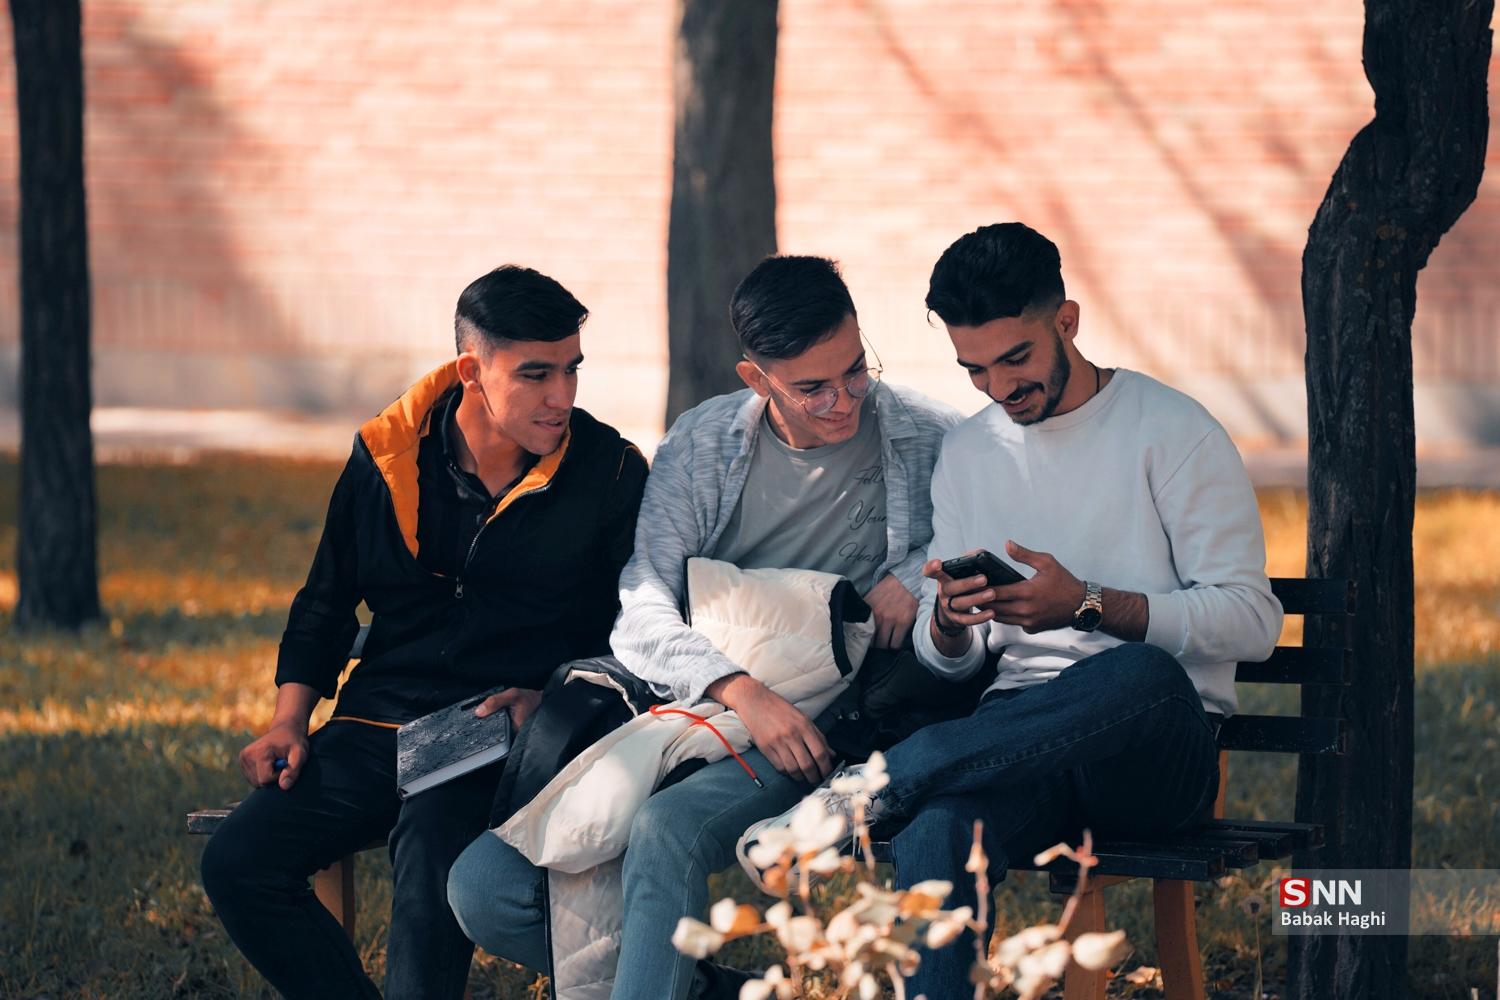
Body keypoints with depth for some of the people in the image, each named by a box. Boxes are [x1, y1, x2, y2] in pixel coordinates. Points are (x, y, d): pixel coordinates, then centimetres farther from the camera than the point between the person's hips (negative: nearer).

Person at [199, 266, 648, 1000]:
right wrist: (289, 722, 7)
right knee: (236, 863, -16)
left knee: (430, 882, -34)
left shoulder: (611, 473, -1)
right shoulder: (385, 460, 7)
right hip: (378, 721, 4)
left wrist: (549, 698, -12)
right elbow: (325, 605, 19)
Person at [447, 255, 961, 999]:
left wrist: (919, 572, -8)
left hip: (823, 735, -4)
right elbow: (640, 612, -4)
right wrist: (742, 692, -22)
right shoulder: (701, 446, 5)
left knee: (667, 830, -37)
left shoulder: (927, 439, 1)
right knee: (483, 888, -14)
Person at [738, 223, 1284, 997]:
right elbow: (944, 660, 20)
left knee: (1143, 673, -42)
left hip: (1159, 752, -3)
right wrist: (948, 622, -6)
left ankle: (875, 783, -37)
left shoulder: (1172, 432, 2)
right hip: (1022, 731, 3)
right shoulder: (966, 455, 18)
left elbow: (1251, 621, -6)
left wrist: (1087, 605, -18)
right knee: (936, 831, -36)